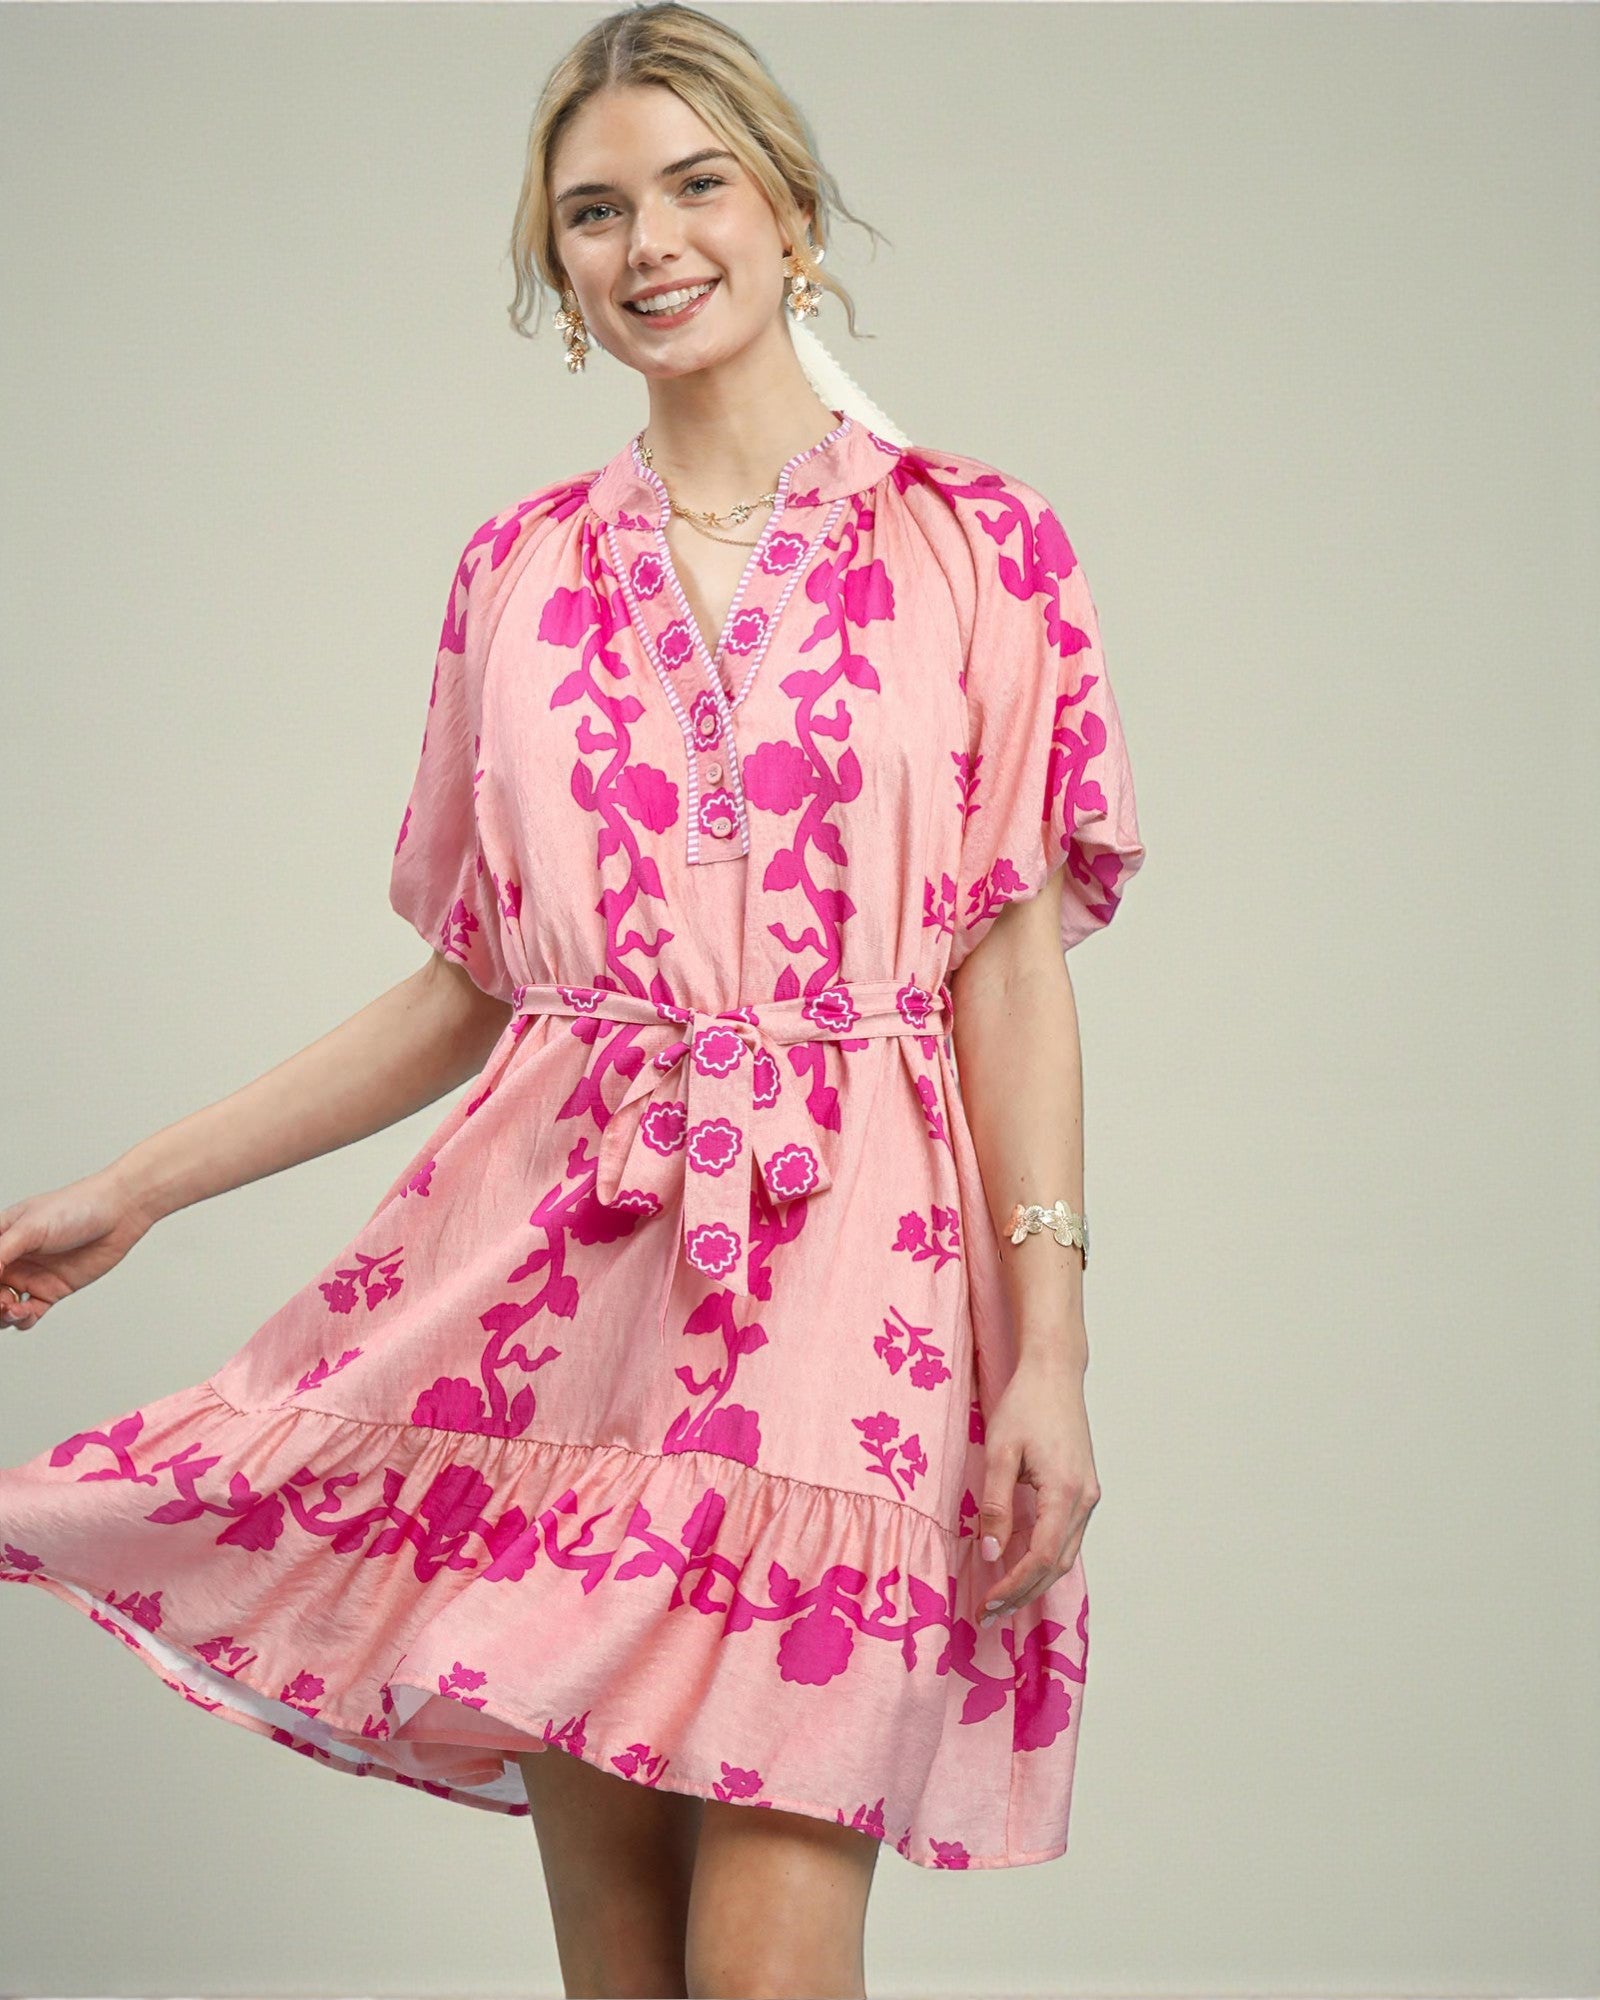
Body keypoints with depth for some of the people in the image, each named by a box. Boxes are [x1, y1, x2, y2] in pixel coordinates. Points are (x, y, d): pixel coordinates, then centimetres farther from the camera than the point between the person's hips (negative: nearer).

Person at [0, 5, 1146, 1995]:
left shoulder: (976, 545, 4)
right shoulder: (522, 568, 12)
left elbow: (1012, 968, 1)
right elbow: (470, 985, 16)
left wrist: (1050, 1348, -8)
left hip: (846, 1284, -3)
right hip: (559, 1271, 3)